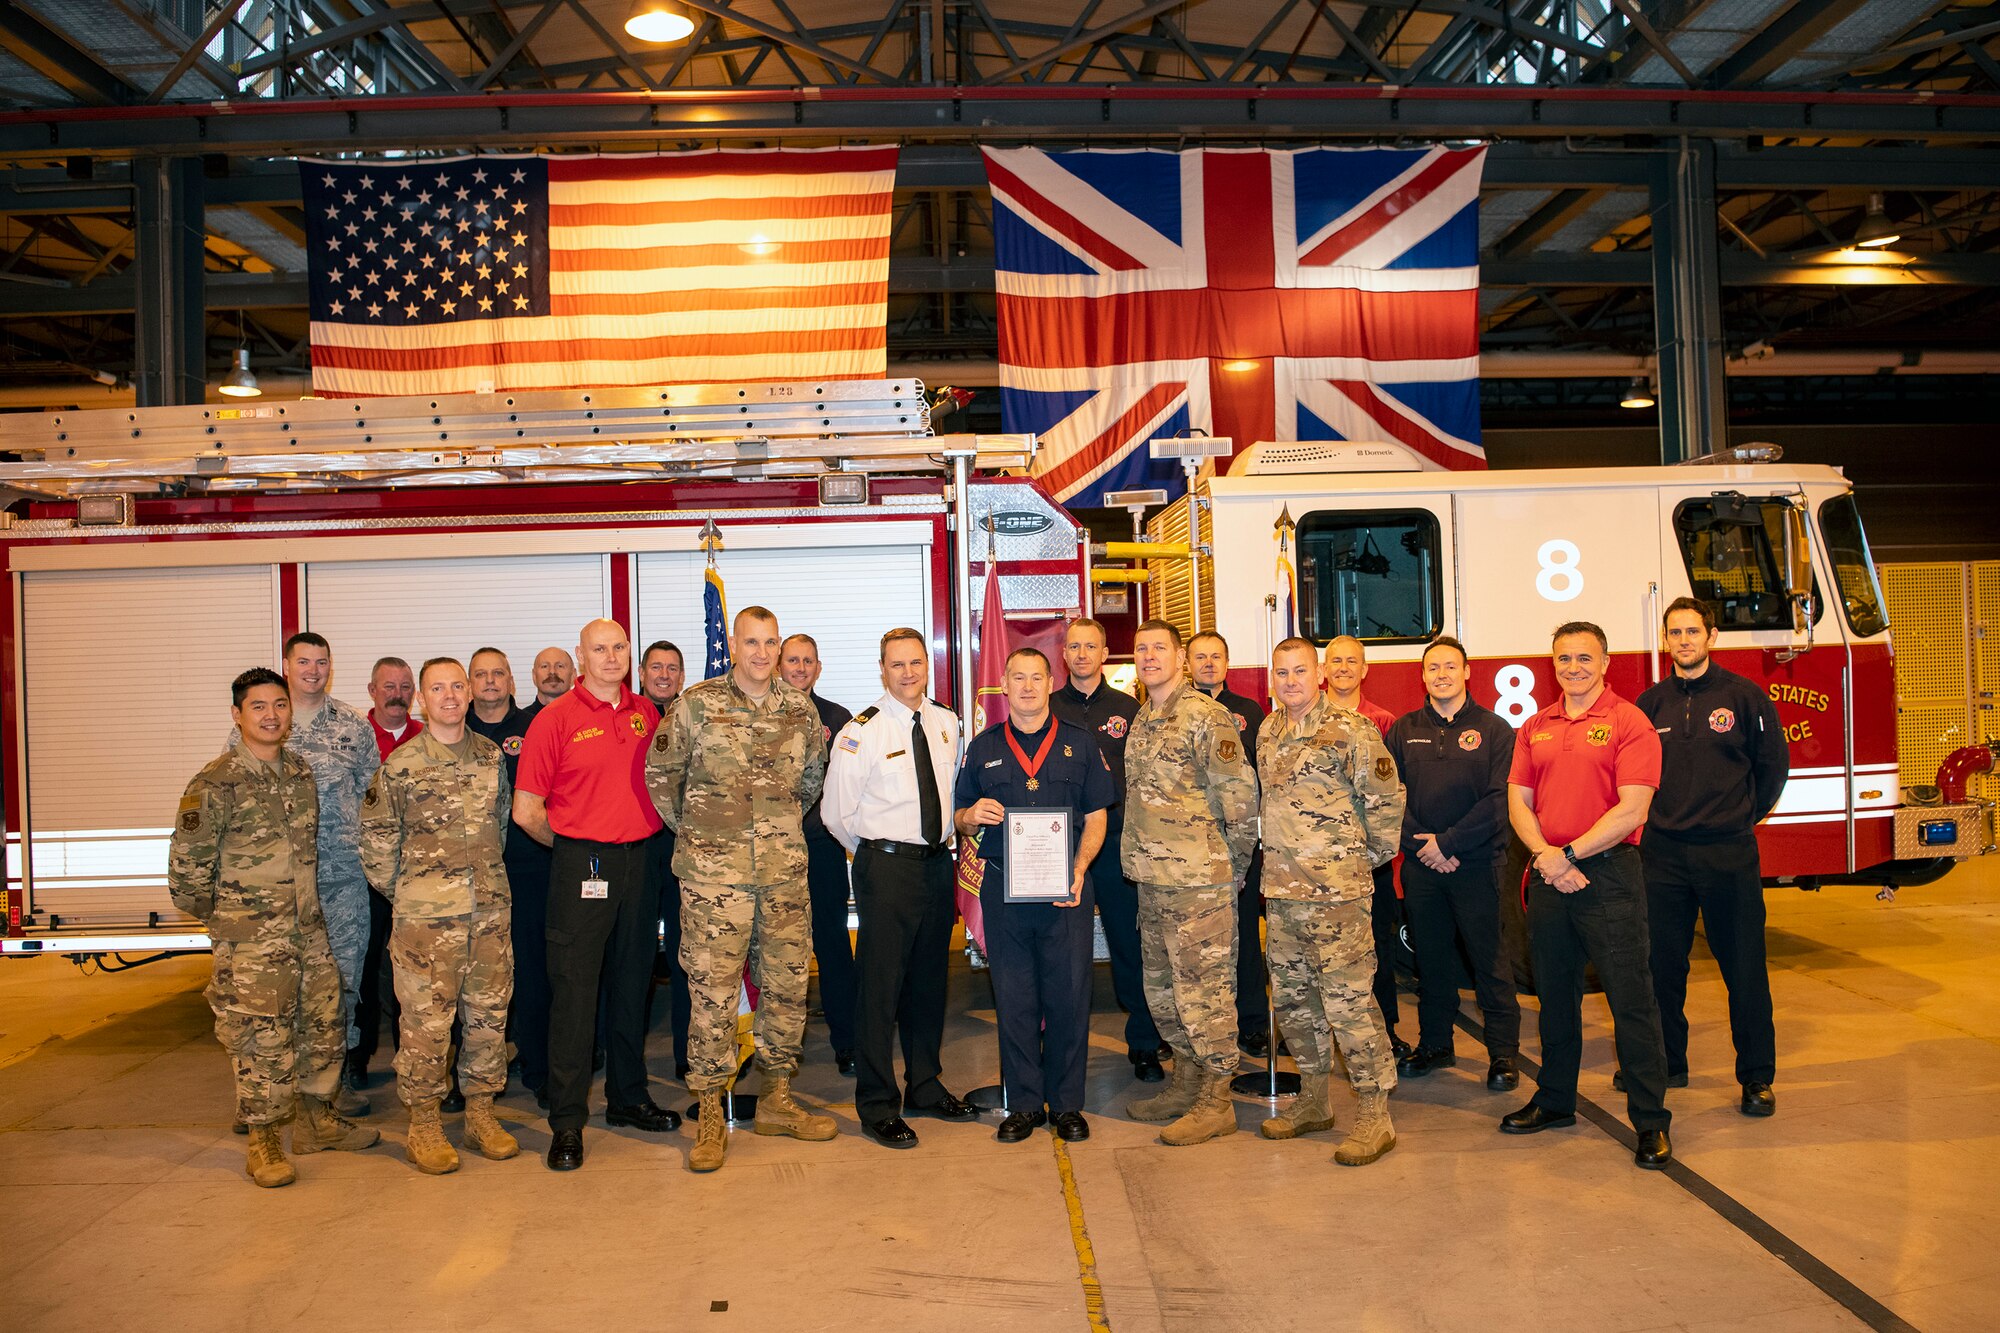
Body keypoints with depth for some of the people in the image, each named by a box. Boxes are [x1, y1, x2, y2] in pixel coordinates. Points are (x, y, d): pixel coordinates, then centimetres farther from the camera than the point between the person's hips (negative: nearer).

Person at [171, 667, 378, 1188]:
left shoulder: (301, 772, 9)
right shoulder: (216, 784, -11)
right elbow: (187, 862, -9)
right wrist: (218, 917, 0)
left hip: (310, 929, 6)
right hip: (250, 937, -6)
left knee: (323, 1023, 12)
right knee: (260, 1037, -1)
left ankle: (315, 1119, 28)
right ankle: (262, 1140, 13)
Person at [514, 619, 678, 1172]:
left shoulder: (645, 713, 9)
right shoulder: (556, 718, -5)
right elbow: (525, 811, -5)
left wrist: (642, 841, 11)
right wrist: (573, 847, 2)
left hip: (641, 862, 5)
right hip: (581, 866, -5)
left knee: (632, 985, 13)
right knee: (574, 990, -2)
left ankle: (628, 1097, 27)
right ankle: (567, 1122, 5)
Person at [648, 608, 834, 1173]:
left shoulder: (800, 708, 7)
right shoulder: (696, 704, -2)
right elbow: (660, 773, 4)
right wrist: (690, 830, 8)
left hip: (786, 870, 4)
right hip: (714, 872, -3)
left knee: (787, 985, 9)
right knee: (713, 991, -2)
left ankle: (776, 1099, 24)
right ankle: (709, 1116, 10)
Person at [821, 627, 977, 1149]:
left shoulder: (946, 725, 7)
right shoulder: (862, 732, -11)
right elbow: (835, 812, -6)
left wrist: (942, 848, 11)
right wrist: (877, 853, 3)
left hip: (938, 864, 6)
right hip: (887, 868, -6)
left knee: (929, 979, 16)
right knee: (879, 986, -2)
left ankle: (925, 1088, 31)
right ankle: (877, 1106, 10)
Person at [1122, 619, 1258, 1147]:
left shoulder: (1205, 715, -12)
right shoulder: (1141, 720, 14)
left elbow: (1240, 792, -14)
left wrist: (1233, 862, -7)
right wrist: (1142, 858, 16)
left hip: (1199, 880, -8)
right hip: (1152, 878, 9)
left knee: (1204, 987, -2)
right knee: (1163, 987, 16)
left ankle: (1216, 1103, 9)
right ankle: (1186, 1084, 29)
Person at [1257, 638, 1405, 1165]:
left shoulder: (1350, 729, -10)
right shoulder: (1268, 732, 12)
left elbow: (1387, 797, -8)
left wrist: (1373, 854, 0)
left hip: (1336, 889, -7)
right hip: (1280, 886, 8)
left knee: (1349, 999, -5)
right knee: (1293, 997, 14)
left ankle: (1375, 1116, 5)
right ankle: (1314, 1101, 28)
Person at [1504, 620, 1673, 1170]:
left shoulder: (1629, 722, -5)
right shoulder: (1534, 728, 12)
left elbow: (1631, 810, -13)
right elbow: (1518, 802, 8)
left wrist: (1570, 854, -14)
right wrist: (1545, 856, -8)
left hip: (1608, 874, -5)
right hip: (1547, 875, 5)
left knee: (1630, 997, -3)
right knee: (1555, 994, 15)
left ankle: (1651, 1120, 7)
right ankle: (1555, 1100, 28)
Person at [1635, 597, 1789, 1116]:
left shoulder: (1744, 697, -1)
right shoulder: (1651, 703, 7)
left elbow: (1773, 767, 6)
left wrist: (1742, 820, 9)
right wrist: (1661, 819, 10)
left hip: (1728, 855, -2)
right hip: (1663, 854, 3)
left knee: (1744, 967, 4)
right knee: (1662, 965, 8)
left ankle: (1757, 1076, 15)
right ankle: (1666, 1063, 22)